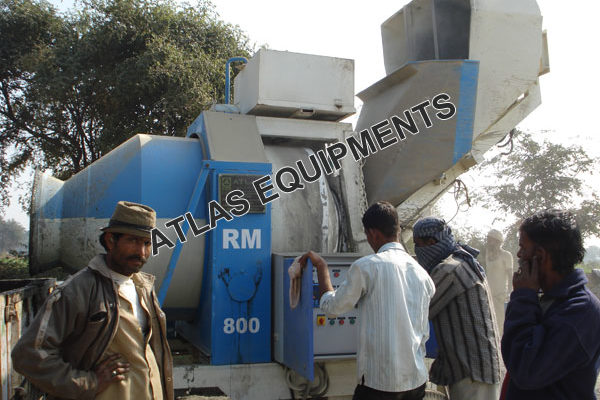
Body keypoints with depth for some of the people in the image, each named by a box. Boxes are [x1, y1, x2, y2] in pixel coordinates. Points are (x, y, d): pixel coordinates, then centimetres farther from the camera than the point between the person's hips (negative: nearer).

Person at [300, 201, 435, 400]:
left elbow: (333, 306, 0)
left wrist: (321, 266, 11)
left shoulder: (365, 266, -12)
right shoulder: (422, 274, 7)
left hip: (379, 382, -6)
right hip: (417, 380, 6)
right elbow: (424, 333, 14)